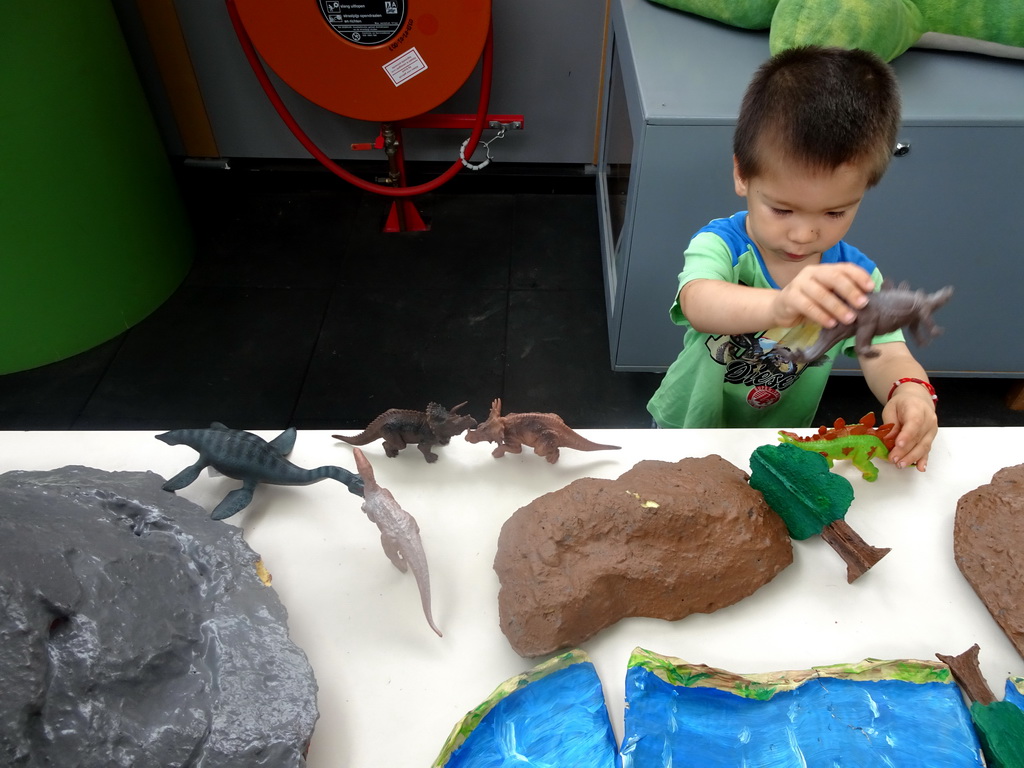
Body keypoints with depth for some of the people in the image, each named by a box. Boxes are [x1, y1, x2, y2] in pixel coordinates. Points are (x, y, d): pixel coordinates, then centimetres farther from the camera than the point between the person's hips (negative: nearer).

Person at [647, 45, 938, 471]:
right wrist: (778, 304, -63)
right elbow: (698, 304, -42)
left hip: (781, 449, 5)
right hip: (689, 429, -5)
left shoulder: (856, 276, -8)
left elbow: (886, 355, -13)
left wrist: (910, 391, -38)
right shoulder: (721, 245, -21)